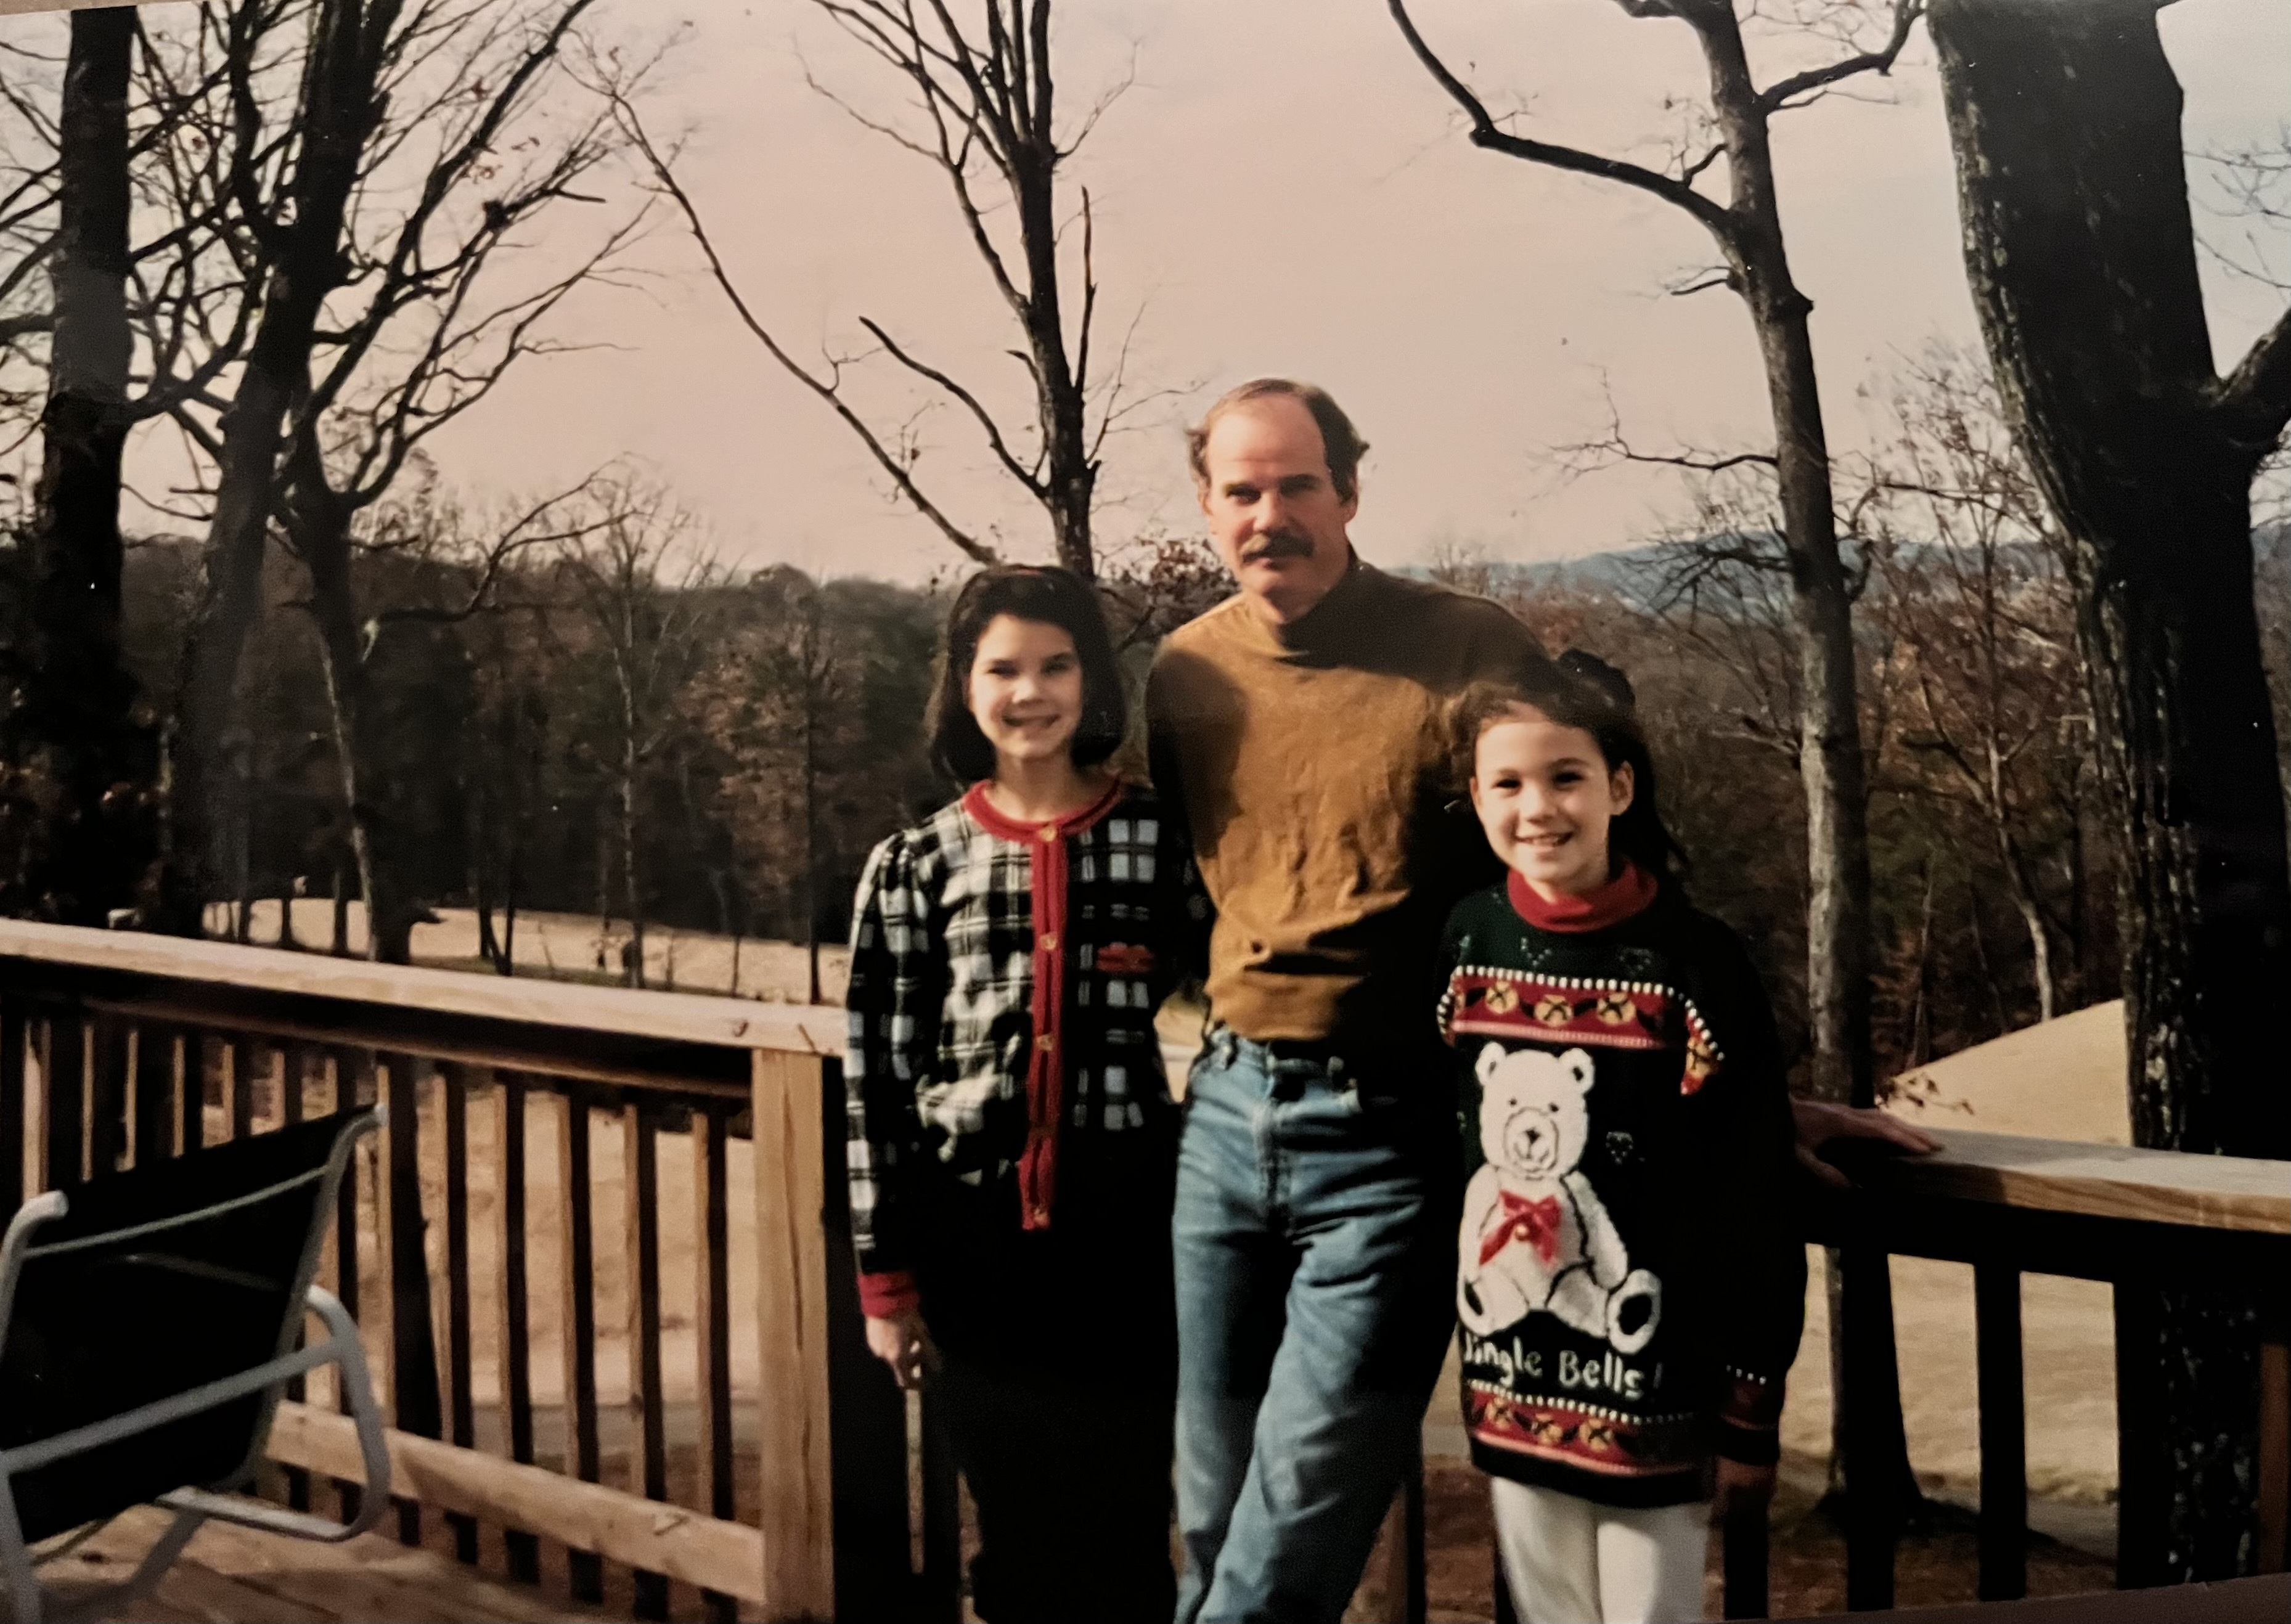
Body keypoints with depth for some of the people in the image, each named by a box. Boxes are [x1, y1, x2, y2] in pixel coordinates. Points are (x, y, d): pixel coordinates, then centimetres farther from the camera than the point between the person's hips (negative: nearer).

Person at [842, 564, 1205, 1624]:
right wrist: (885, 1278, 2)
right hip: (972, 1233, 1)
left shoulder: (1161, 842, 1)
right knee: (1017, 1537, 11)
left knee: (1126, 1537, 5)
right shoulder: (912, 867, 2)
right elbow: (878, 1080, 2)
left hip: (1125, 1228, 0)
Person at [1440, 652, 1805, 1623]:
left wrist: (1748, 1415, -8)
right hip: (1512, 1392, 4)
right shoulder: (1469, 943, 0)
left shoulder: (1693, 966, -13)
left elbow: (1751, 1218, -10)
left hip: (1650, 1392, -4)